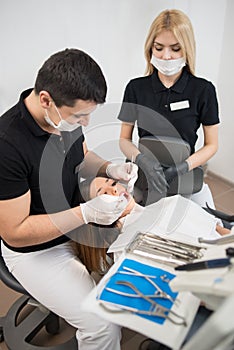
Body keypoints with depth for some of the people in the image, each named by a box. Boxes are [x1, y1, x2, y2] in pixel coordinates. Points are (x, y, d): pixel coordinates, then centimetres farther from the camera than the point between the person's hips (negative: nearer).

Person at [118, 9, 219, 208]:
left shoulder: (203, 90, -6)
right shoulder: (136, 88, -2)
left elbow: (211, 145, 0)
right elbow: (124, 140, 2)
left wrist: (182, 167, -17)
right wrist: (142, 159, -19)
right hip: (144, 178, 1)